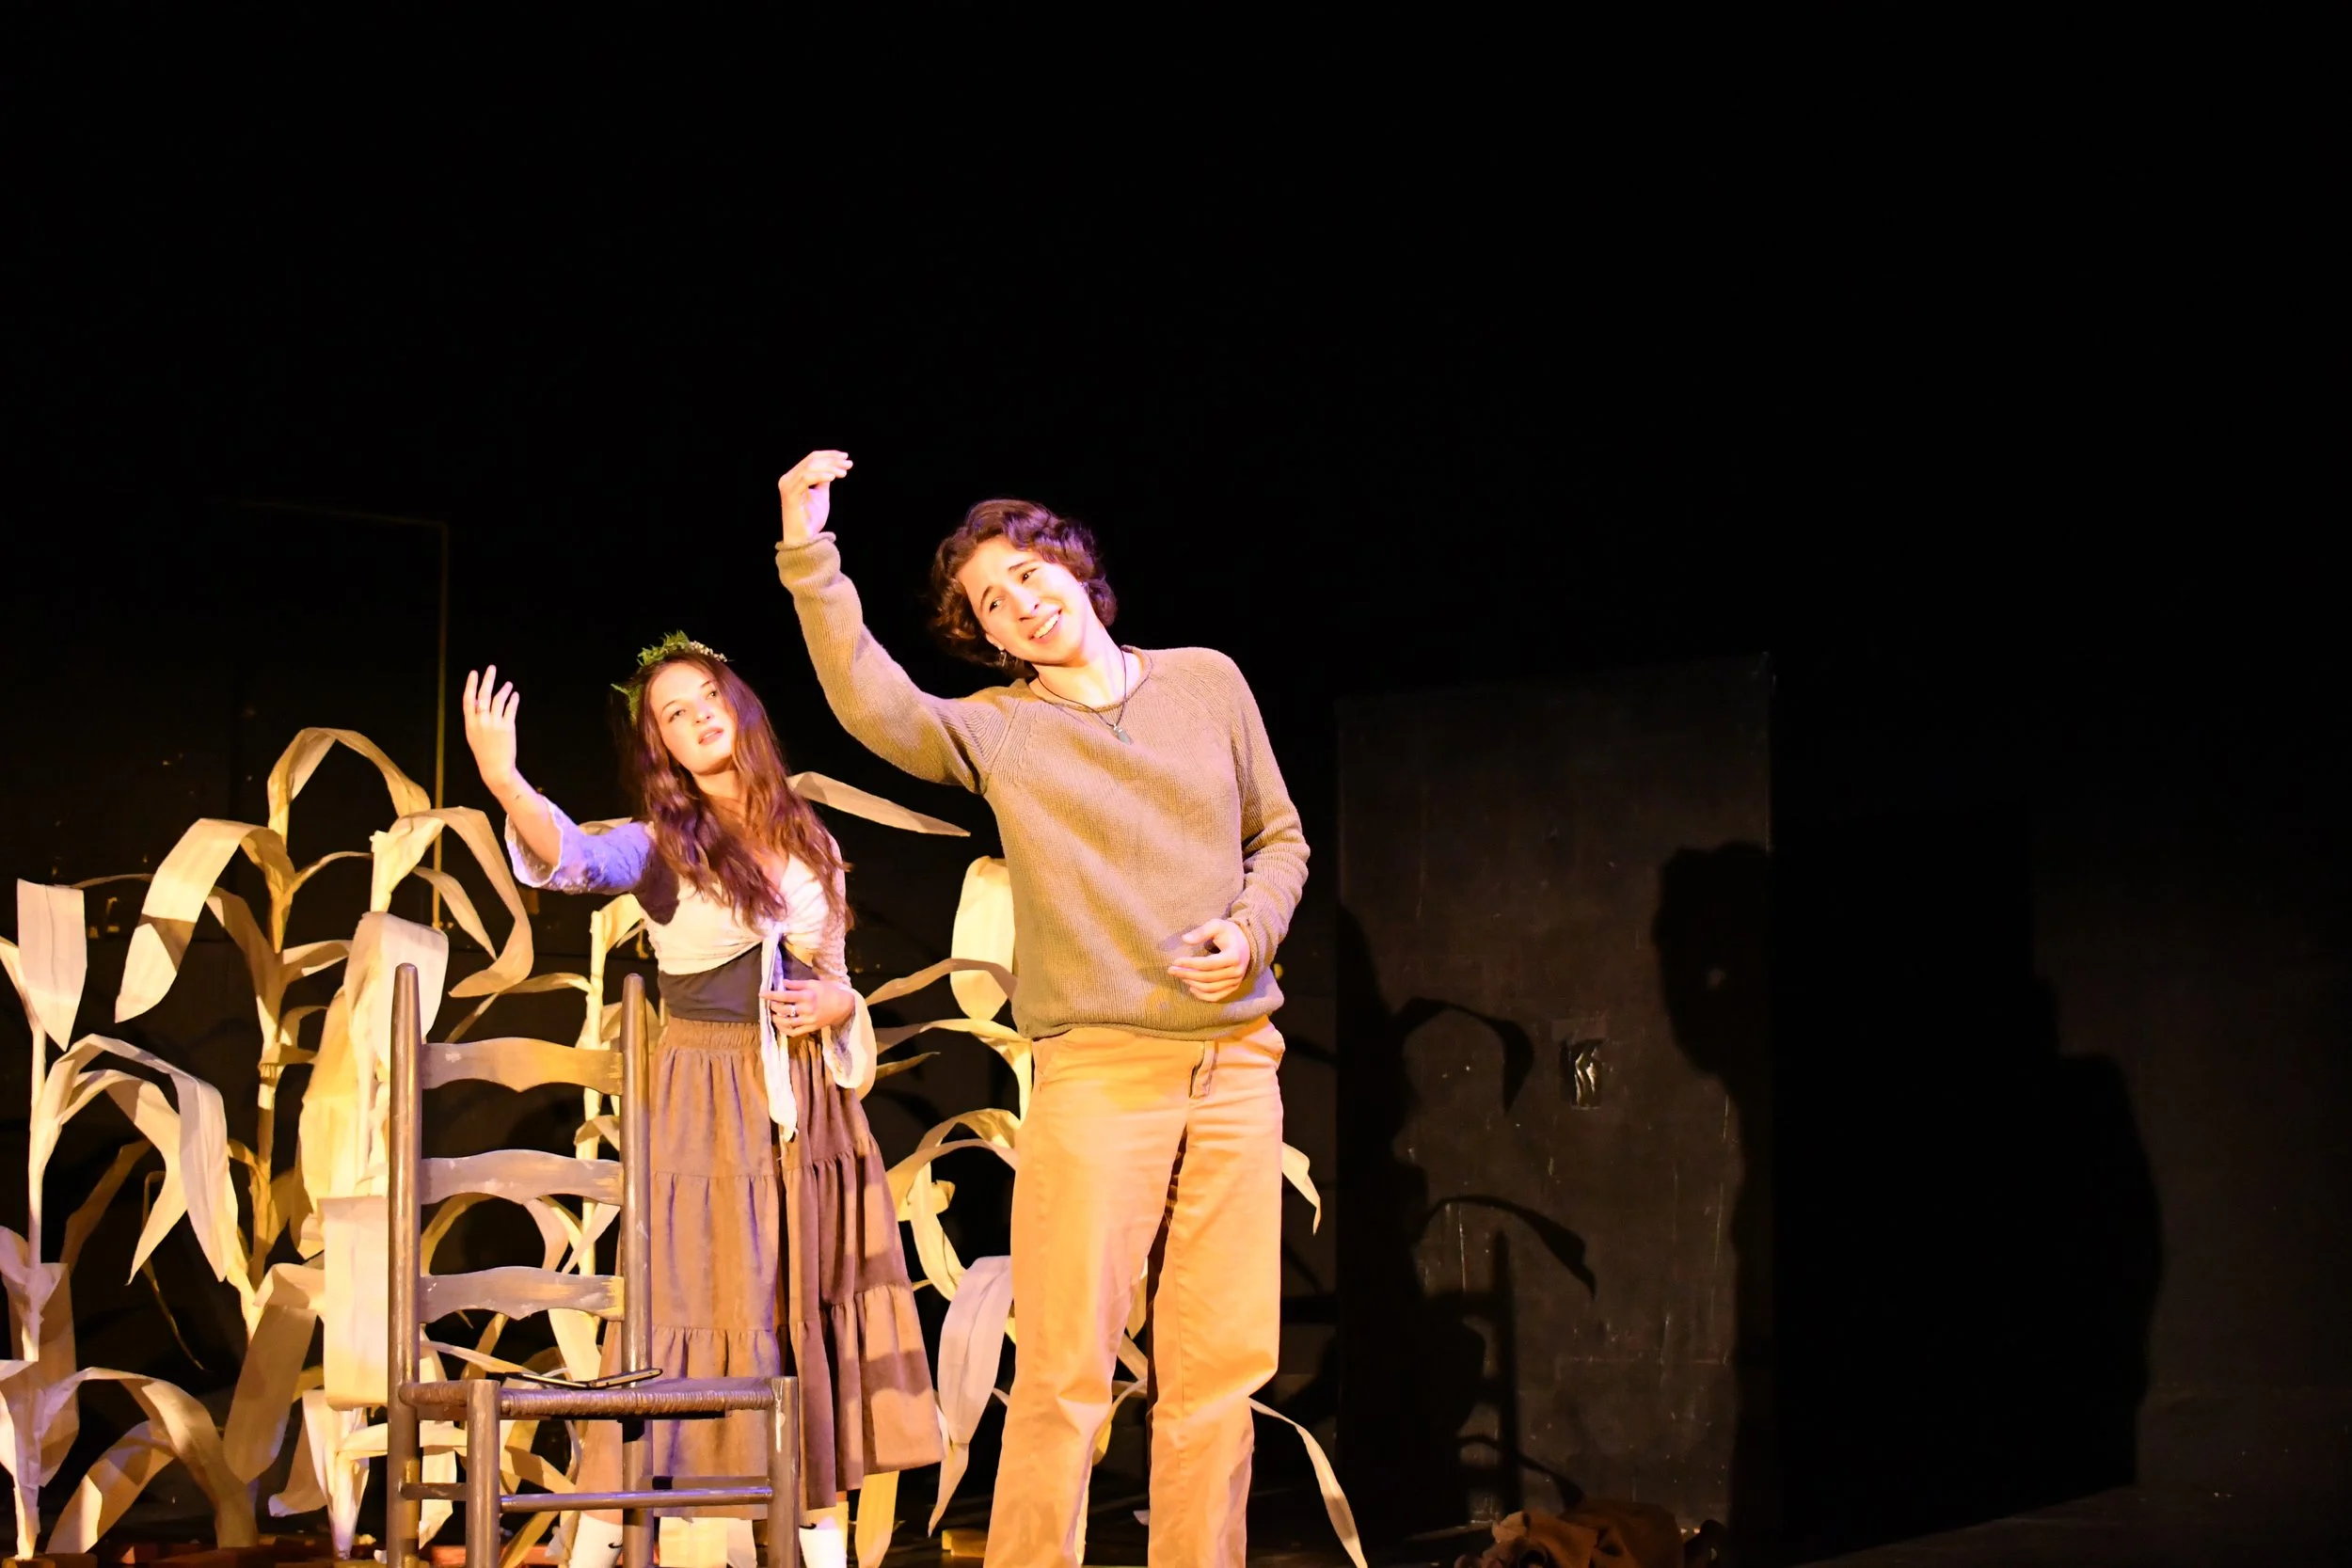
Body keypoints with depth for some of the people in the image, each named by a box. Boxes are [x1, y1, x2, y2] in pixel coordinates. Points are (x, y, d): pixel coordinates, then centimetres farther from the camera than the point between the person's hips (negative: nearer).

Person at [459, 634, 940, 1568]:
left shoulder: (809, 847, 10)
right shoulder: (660, 844, -3)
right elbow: (573, 858, -26)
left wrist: (835, 1004, -4)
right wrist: (504, 781, -44)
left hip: (807, 1102, 4)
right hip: (706, 1099, -4)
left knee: (817, 1311, 4)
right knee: (698, 1305, -9)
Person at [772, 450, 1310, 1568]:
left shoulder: (1207, 683, 12)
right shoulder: (996, 729, 3)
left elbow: (1279, 840, 18)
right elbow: (874, 707, -16)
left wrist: (1252, 931, -2)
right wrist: (810, 561, -25)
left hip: (1236, 1060, 3)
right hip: (1097, 1069, -3)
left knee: (1218, 1368, 5)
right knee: (1066, 1370, -8)